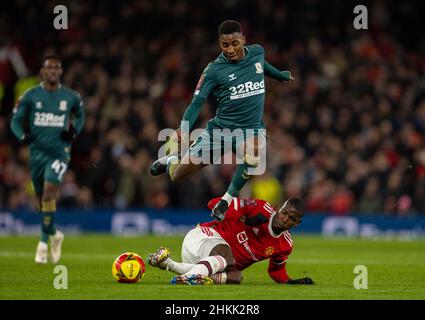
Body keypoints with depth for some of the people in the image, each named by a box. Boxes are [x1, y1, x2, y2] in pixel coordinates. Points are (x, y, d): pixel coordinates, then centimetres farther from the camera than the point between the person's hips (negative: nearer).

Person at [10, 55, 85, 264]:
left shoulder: (71, 97, 1)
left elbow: (80, 116, 19)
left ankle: (44, 242, -13)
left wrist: (74, 131, 0)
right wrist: (22, 136, -15)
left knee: (49, 192, -20)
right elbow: (16, 119, 4)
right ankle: (54, 234, 35)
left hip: (59, 152, -2)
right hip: (37, 152, 2)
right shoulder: (30, 96, -1)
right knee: (42, 198, 9)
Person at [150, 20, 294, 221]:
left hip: (251, 129, 1)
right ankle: (171, 160, 43)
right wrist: (184, 128, -27)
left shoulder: (257, 52, 0)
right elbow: (197, 102, -10)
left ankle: (226, 201, -16)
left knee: (254, 156, -38)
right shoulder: (214, 70, -10)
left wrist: (282, 75, 43)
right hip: (220, 128, -1)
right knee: (177, 176, 3)